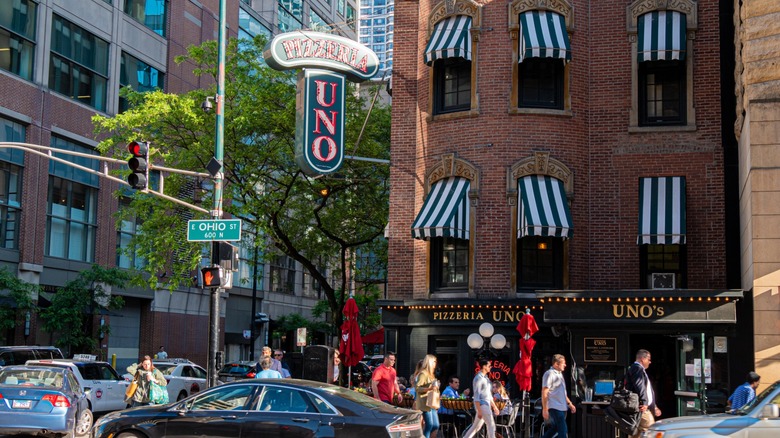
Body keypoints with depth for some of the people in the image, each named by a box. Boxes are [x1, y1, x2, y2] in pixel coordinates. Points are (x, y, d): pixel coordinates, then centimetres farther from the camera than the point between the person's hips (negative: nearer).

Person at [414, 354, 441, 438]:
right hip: (425, 403, -9)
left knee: (436, 425, 6)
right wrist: (429, 388, -26)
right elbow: (417, 388, -17)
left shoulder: (431, 374, 19)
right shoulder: (423, 374, -10)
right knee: (429, 424, -12)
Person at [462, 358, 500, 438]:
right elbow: (476, 396, -17)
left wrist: (494, 406, 23)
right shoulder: (478, 378, -13)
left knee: (476, 427, 11)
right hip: (482, 405, -9)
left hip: (487, 405, 9)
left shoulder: (485, 378, 16)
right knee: (491, 425, -9)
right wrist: (479, 411, -21)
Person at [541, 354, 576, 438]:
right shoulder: (550, 374, -12)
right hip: (555, 408, -9)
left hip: (562, 407, 9)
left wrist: (570, 404, 23)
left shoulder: (559, 374, 18)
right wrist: (545, 409, -20)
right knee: (563, 431, -9)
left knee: (555, 428, 14)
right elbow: (544, 393, -16)